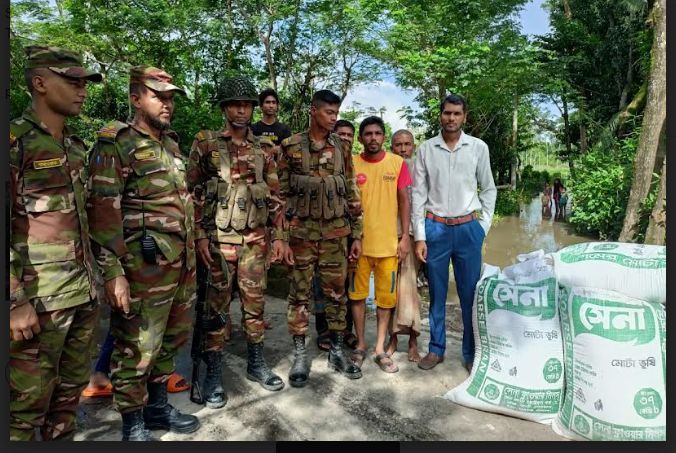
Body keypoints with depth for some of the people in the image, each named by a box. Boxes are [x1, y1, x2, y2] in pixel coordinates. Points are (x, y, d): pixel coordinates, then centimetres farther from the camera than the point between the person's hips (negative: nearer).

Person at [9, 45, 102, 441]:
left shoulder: (76, 146, 12)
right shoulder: (15, 142, -10)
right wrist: (15, 301, -18)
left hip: (84, 295, 7)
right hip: (39, 301, -6)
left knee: (71, 390, 18)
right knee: (27, 404, 7)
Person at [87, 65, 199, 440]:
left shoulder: (171, 144, 15)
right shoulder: (116, 144, -9)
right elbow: (103, 212, -15)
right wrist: (113, 272, -19)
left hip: (181, 264, 8)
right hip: (144, 268, -8)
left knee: (171, 339, 19)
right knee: (137, 349, 5)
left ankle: (158, 406, 38)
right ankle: (133, 426, 24)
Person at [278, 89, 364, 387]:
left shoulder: (342, 148, 7)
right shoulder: (291, 147, -1)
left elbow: (352, 194, 9)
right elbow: (281, 194, -2)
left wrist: (357, 235, 6)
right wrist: (282, 239, -6)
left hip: (336, 234, 3)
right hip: (301, 233, -2)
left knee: (337, 293, 10)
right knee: (299, 294, 6)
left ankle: (337, 351, 25)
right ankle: (300, 355, 20)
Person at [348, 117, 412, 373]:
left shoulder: (397, 163, 1)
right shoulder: (351, 164, 0)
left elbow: (404, 201, 3)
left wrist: (405, 236, -3)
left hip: (388, 242, 1)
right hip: (359, 242, 0)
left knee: (386, 297, 8)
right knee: (358, 294, 8)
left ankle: (380, 348, 22)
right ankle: (360, 345, 25)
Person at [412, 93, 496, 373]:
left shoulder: (478, 148, 3)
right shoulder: (426, 149, 2)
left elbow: (489, 189, 9)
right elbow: (418, 194, 1)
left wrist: (483, 227, 1)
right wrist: (419, 236, -3)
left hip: (468, 228, 0)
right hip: (435, 228, 0)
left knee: (470, 294, 5)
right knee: (436, 293, 9)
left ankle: (472, 353, 21)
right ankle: (436, 349, 23)